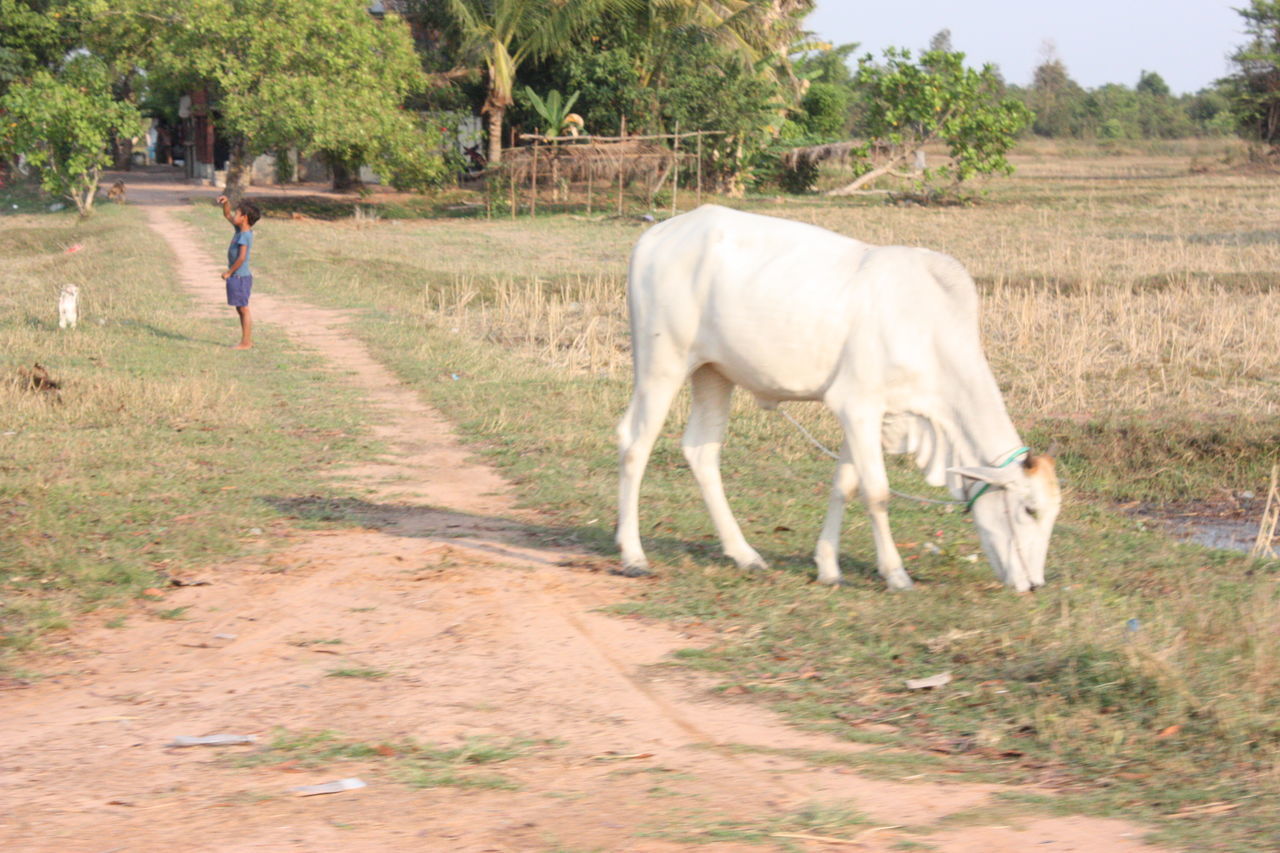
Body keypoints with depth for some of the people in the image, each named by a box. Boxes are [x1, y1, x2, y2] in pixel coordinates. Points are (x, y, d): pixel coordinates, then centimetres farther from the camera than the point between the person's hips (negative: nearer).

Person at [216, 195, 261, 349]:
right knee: (240, 310, 14)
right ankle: (248, 340, 20)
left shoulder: (245, 235, -19)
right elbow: (227, 215, 22)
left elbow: (242, 257, -25)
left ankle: (245, 342, -2)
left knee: (243, 310, -5)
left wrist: (229, 272, -17)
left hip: (240, 277, -10)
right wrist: (226, 203, 5)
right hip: (237, 277, 10)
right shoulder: (240, 230, 9)